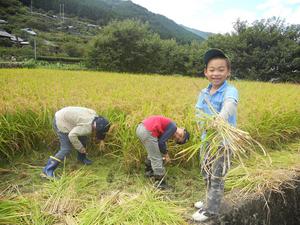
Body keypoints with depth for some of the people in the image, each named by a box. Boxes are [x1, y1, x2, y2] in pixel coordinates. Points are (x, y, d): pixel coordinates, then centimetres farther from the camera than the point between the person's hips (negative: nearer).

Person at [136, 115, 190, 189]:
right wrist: (166, 155, 5)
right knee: (156, 159, 2)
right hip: (147, 132, -10)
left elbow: (161, 140, 27)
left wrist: (165, 153, 24)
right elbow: (161, 142, -11)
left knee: (152, 153, 30)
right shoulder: (173, 128, -6)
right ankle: (160, 184, 11)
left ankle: (149, 172, 47)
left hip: (140, 128, 10)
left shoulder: (169, 125, 21)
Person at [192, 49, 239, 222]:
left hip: (223, 141, -7)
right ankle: (211, 200, 44)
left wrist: (222, 117, -63)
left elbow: (230, 104, -41)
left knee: (217, 177, 6)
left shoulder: (230, 90, -19)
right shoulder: (204, 92, 1)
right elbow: (198, 112, -2)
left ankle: (211, 210, 24)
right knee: (206, 173, 22)